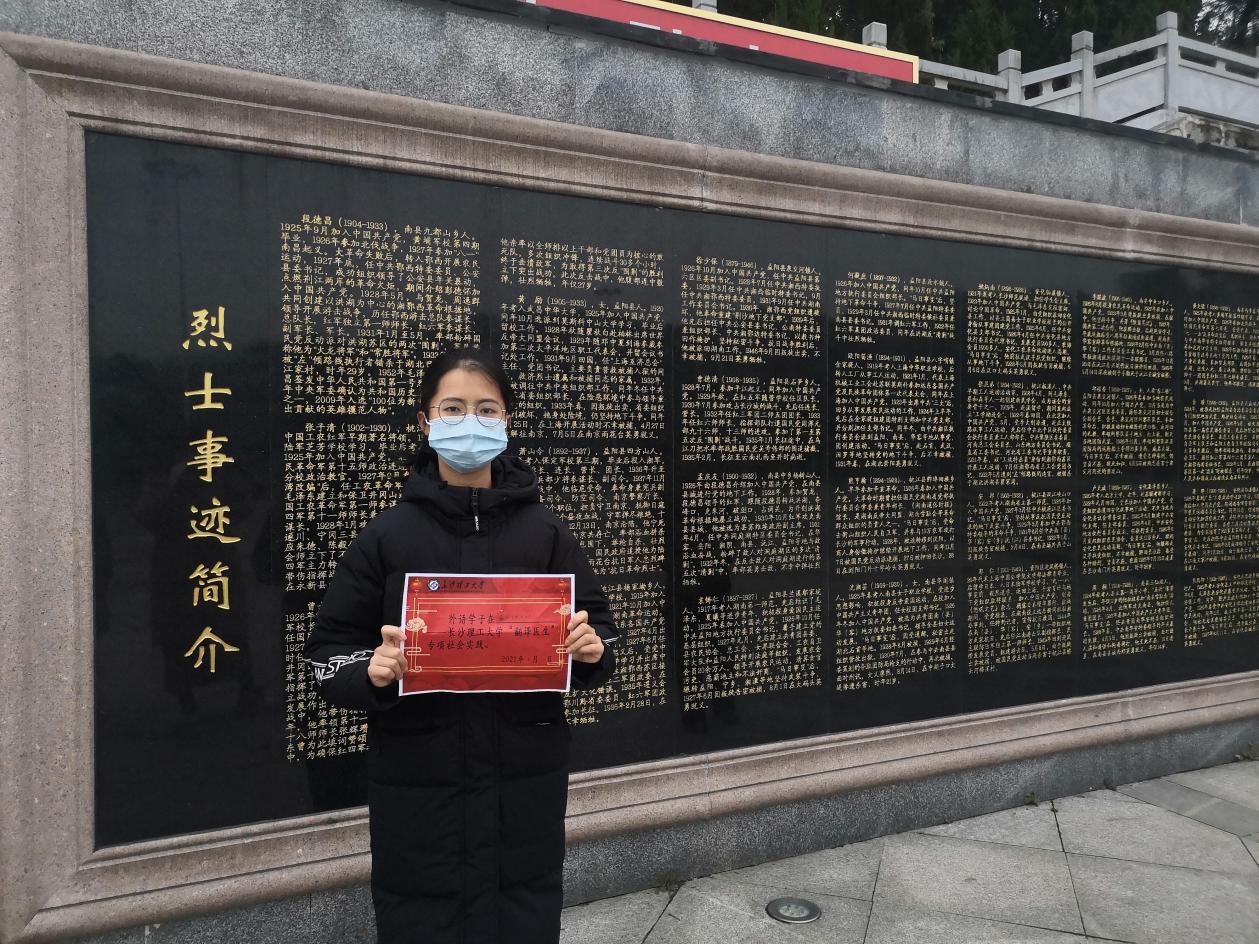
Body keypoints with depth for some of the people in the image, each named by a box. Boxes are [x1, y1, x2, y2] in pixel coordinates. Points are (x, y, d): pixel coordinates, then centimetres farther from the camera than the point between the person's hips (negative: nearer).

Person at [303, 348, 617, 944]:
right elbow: (328, 656, 1)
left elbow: (597, 641, 6)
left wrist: (591, 653, -15)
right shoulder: (387, 535, -1)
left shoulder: (545, 533, 1)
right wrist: (372, 673, -19)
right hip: (417, 788, -1)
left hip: (525, 783, 1)